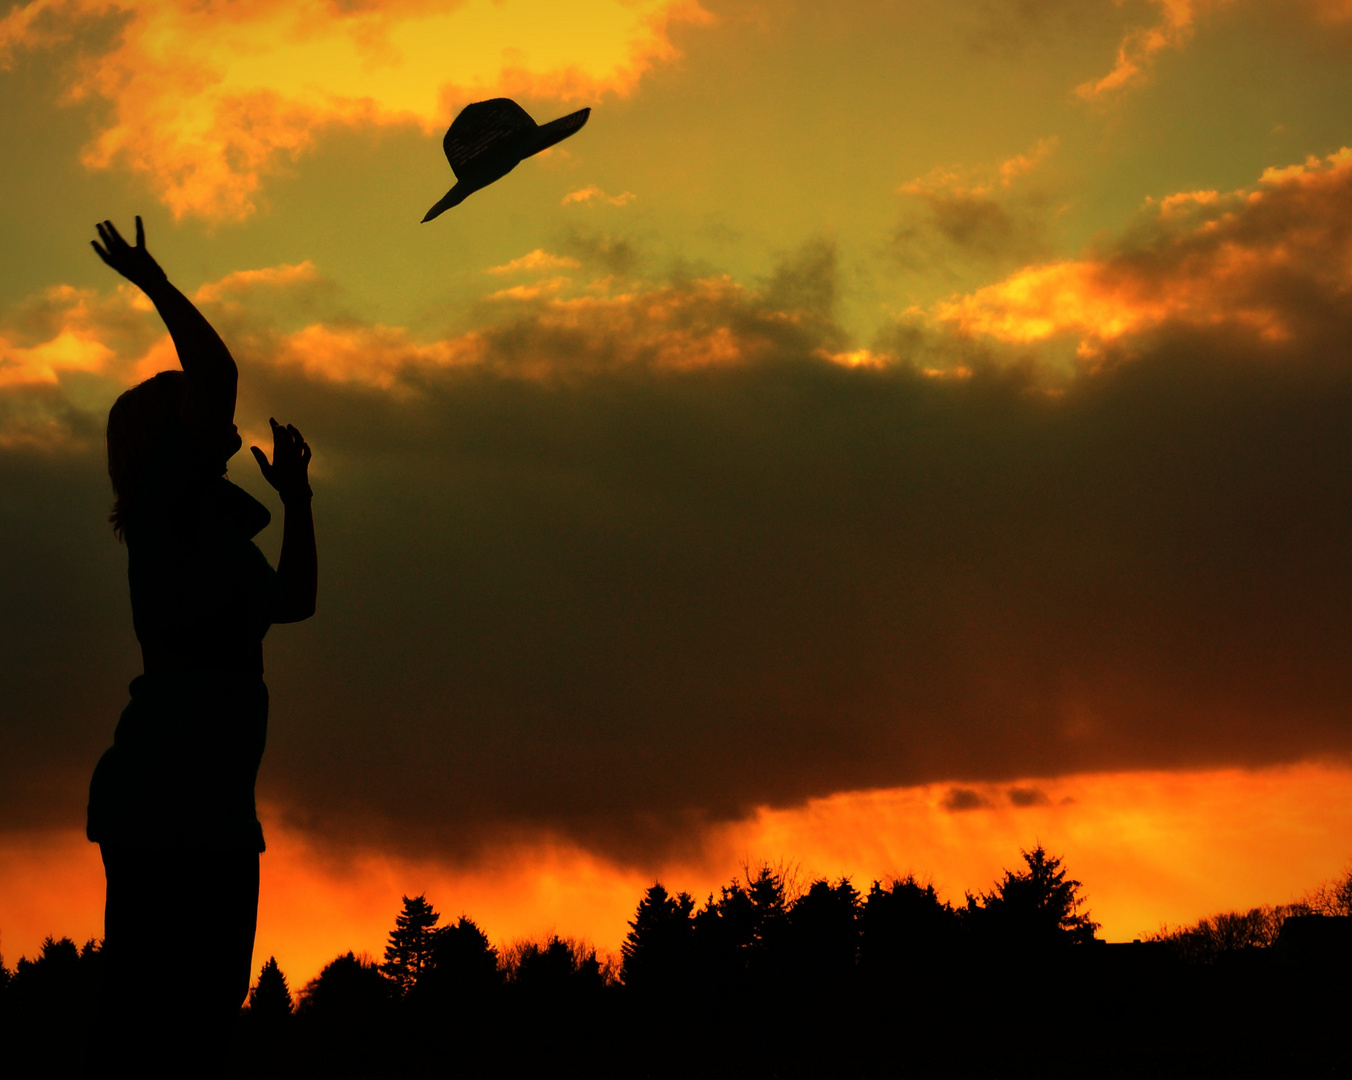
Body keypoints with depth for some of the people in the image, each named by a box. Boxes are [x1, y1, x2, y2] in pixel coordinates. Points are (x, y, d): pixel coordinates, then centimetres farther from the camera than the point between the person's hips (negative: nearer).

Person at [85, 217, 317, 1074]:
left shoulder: (205, 530, 24)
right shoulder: (170, 507, -1)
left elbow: (295, 599, 37)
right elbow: (217, 372, -13)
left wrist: (296, 498, 33)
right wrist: (156, 285, 0)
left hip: (208, 804, 10)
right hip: (167, 795, -10)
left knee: (201, 1007, 6)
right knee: (155, 1010, -16)